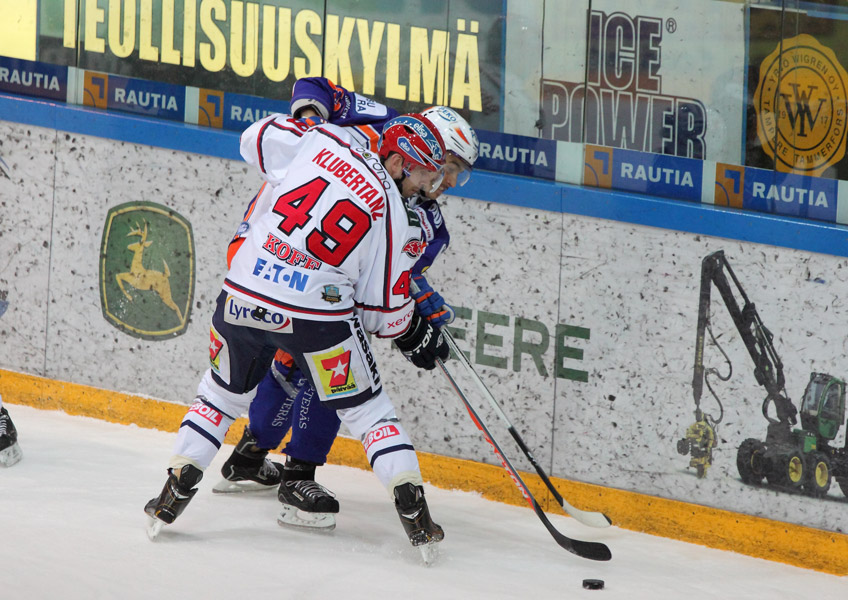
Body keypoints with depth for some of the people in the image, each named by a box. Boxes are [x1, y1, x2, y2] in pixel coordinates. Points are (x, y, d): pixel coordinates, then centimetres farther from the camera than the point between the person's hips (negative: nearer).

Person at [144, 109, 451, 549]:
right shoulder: (397, 220, -2)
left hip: (243, 296, 3)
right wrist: (414, 335, 21)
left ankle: (173, 495, 20)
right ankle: (413, 511, 4)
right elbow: (385, 308, 1)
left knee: (222, 393, 25)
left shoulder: (324, 143, 4)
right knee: (366, 409, 12)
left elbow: (257, 137, 15)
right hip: (316, 313, -3)